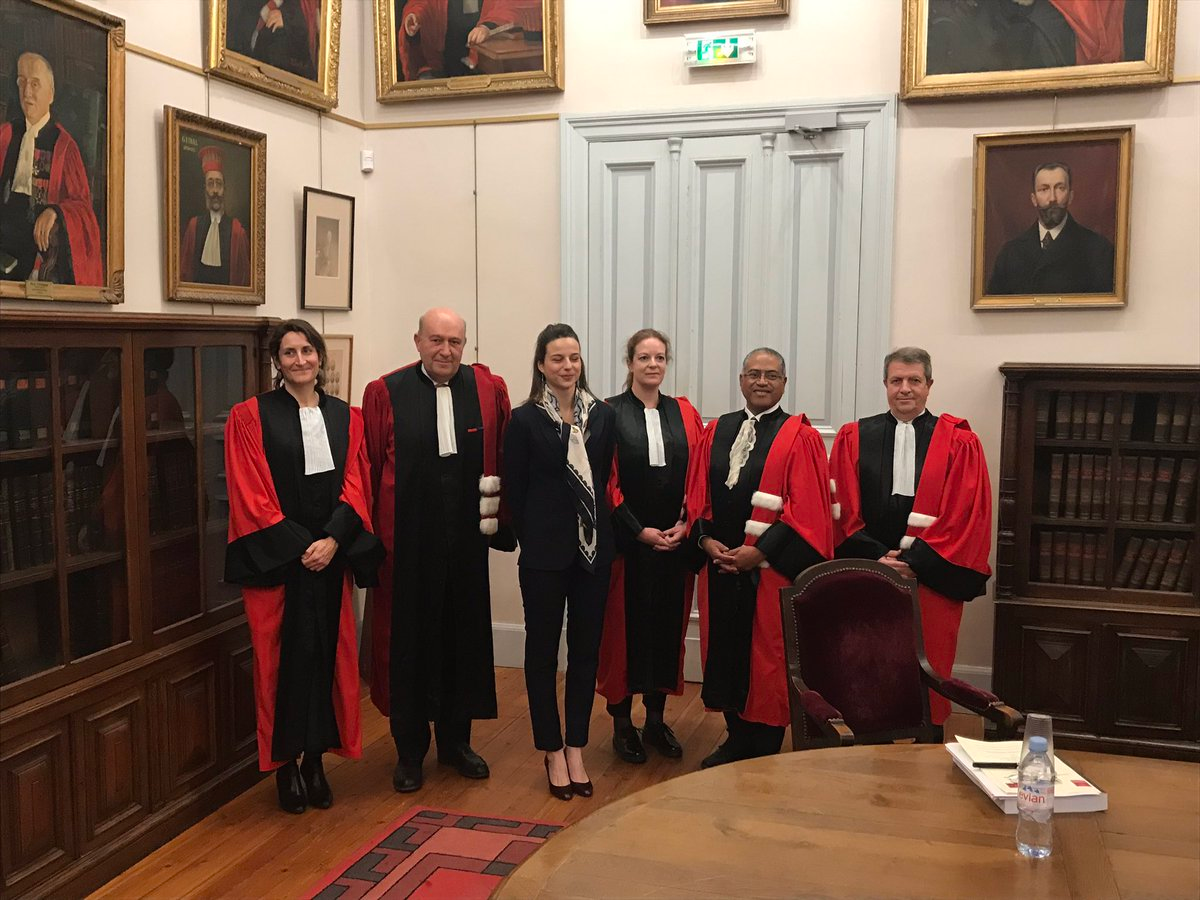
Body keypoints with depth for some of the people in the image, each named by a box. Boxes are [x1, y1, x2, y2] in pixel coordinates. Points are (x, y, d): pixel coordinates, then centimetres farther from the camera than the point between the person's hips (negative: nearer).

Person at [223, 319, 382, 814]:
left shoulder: (346, 417, 9)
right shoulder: (251, 416, -2)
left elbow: (356, 486, 3)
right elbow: (250, 494, -7)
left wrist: (332, 541, -12)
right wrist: (298, 547, -13)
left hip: (331, 555, 3)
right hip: (275, 559, -3)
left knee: (329, 654, 6)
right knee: (283, 656, 1)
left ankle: (316, 758, 20)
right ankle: (285, 764, 16)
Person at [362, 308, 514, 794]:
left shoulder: (490, 389, 2)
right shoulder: (385, 393, -4)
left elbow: (504, 459, 4)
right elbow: (369, 469, -3)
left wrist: (500, 517, -1)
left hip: (465, 536, 2)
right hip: (406, 539, -2)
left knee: (464, 636, 13)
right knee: (407, 640, 7)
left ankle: (455, 739, 31)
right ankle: (410, 750, 23)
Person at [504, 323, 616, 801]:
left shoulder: (603, 416, 4)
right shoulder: (525, 419, -5)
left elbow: (608, 480, 7)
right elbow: (514, 489, -2)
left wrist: (602, 531, 1)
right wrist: (532, 537, 0)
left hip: (594, 549, 3)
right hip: (545, 552, -3)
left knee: (586, 649, 10)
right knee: (543, 650, 6)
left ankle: (576, 749, 23)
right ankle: (553, 752, 20)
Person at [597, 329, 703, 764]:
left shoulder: (685, 414, 8)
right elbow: (606, 483, -7)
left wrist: (684, 525, -7)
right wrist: (640, 531, -12)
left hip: (675, 539, 4)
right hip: (626, 540, -3)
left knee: (668, 625, 9)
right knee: (623, 626, 3)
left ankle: (656, 719, 23)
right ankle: (622, 723, 16)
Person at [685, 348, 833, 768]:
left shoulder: (801, 438, -4)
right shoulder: (715, 432, 10)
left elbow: (807, 509, -11)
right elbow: (698, 494, 10)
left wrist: (760, 552, -16)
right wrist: (706, 539, -6)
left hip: (772, 568, -4)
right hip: (719, 562, 5)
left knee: (767, 656, 3)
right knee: (725, 650, 12)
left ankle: (765, 750, 19)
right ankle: (737, 739, 29)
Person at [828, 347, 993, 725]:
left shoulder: (959, 443, 1)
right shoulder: (853, 438, 5)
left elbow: (964, 515, -5)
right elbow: (844, 509, 2)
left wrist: (915, 562, -11)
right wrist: (875, 558, -9)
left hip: (931, 579, -1)